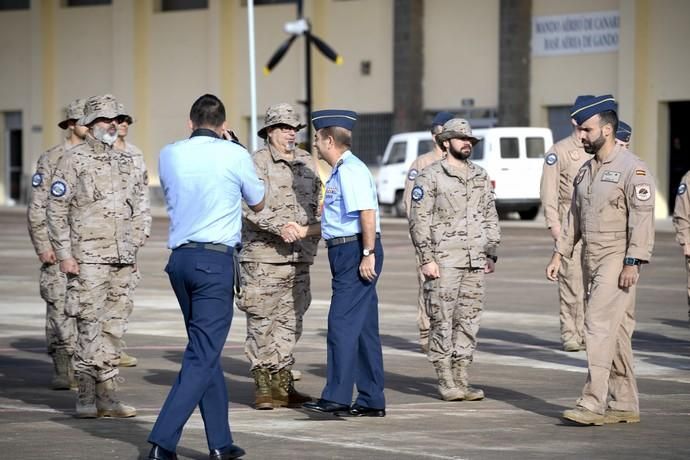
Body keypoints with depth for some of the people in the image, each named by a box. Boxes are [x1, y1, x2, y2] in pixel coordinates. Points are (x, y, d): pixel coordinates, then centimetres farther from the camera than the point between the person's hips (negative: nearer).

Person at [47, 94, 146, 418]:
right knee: (90, 326, -8)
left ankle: (107, 396, 11)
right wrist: (64, 254, -12)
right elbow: (56, 210, -6)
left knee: (113, 328, 7)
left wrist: (132, 248, 15)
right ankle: (86, 398, -3)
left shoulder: (125, 163, 15)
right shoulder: (73, 161, -3)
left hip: (121, 260, 6)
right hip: (88, 258, -6)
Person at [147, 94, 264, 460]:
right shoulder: (235, 155, -5)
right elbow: (257, 203, 12)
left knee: (206, 351, 16)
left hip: (180, 258, 6)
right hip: (216, 259, -5)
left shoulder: (169, 155, 6)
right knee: (202, 357, -6)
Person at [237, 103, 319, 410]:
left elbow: (318, 202, 20)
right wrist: (280, 227, -25)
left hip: (299, 257, 6)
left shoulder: (307, 163, 13)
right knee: (261, 321, -4)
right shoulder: (257, 162, -5)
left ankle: (283, 383, 14)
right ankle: (263, 387, 1)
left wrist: (314, 233, 6)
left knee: (290, 320, 8)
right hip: (263, 255, -6)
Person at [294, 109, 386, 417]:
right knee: (363, 328, 11)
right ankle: (371, 401, 14)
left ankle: (336, 398, -13)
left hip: (355, 253, -10)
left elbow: (367, 214, -22)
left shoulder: (351, 170, -13)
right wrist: (305, 231, 28)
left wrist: (368, 254, -24)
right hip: (348, 253, 10)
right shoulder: (340, 171, 19)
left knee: (342, 324, -11)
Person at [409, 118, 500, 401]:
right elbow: (419, 220, -6)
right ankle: (445, 382, 1)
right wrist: (426, 258, -12)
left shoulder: (481, 177, 14)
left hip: (475, 261, 5)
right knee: (442, 322, -3)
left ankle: (462, 378, 10)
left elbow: (490, 217, 19)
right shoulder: (430, 177, -3)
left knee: (469, 320, 5)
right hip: (444, 261, -5)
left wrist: (492, 255, 13)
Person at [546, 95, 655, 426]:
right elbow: (575, 215, 20)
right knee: (615, 333, 10)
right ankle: (624, 405, 15)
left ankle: (594, 404, -17)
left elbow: (642, 218, -15)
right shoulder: (586, 171, 15)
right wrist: (560, 254, 14)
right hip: (592, 261, 8)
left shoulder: (632, 169, -11)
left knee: (600, 327, -15)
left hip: (618, 261, -8)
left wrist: (633, 263, -21)